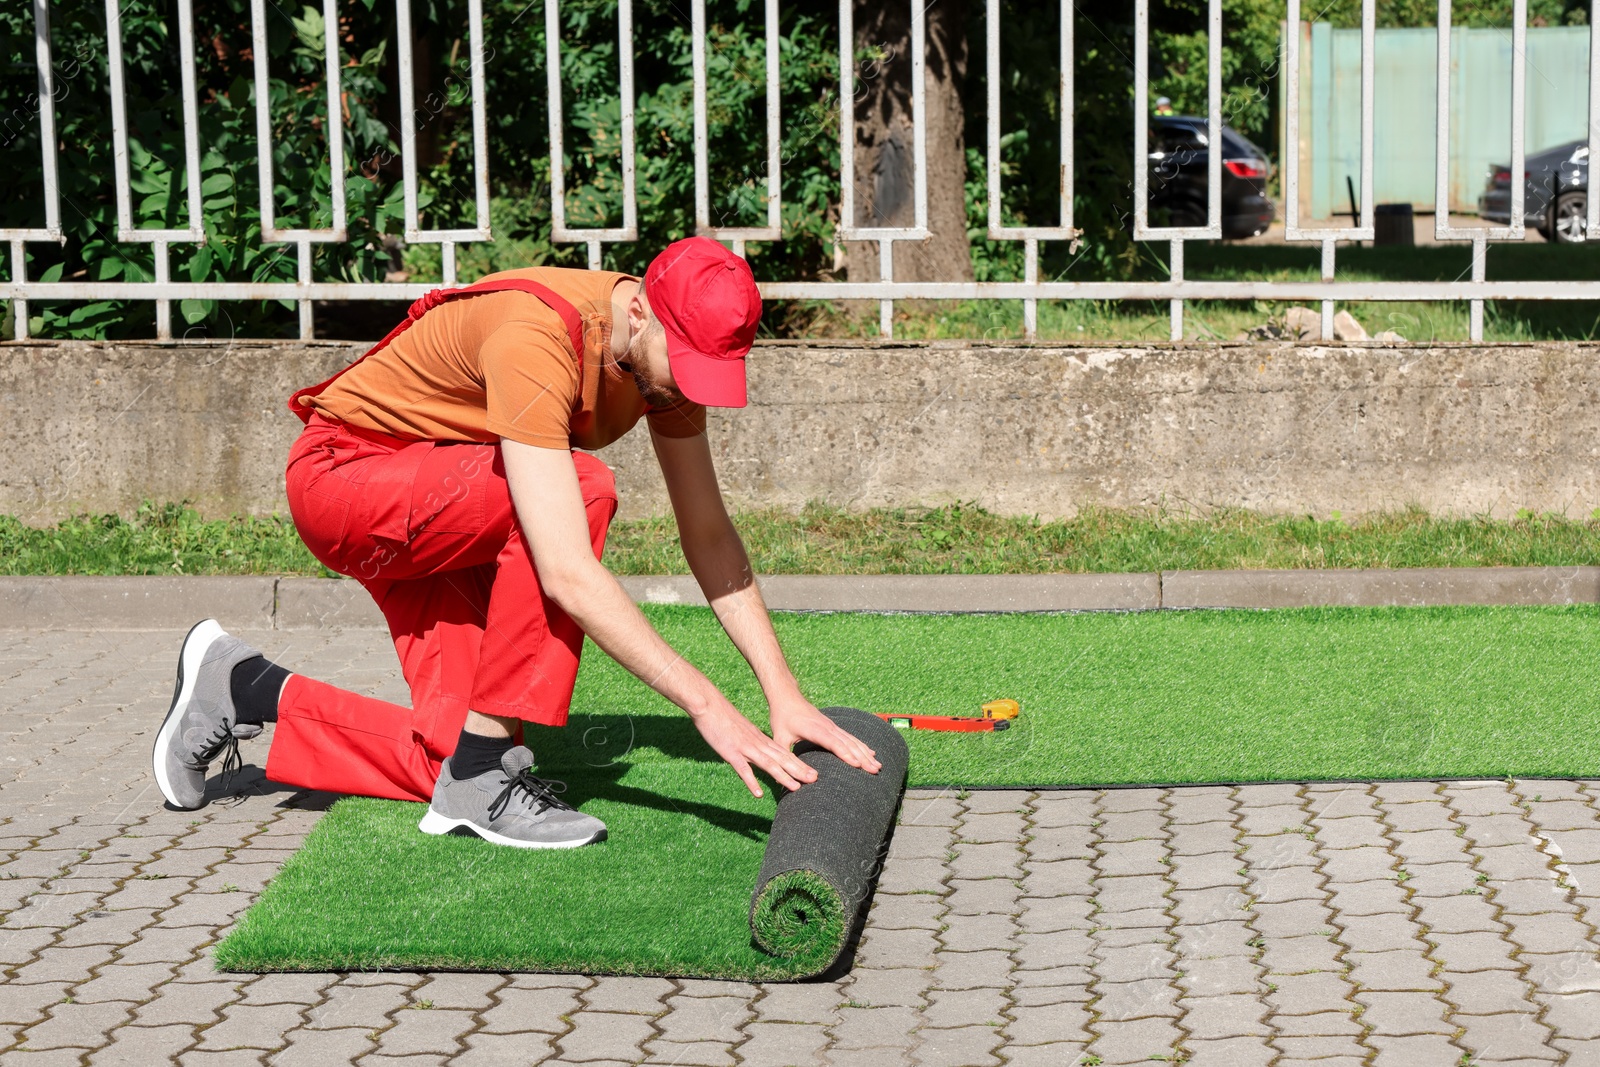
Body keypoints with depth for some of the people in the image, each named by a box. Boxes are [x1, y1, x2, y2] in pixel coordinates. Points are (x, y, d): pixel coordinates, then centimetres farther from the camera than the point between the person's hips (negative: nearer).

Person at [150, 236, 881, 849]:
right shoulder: (536, 336, -35)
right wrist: (707, 706, -41)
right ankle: (480, 776, -23)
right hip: (343, 472, -8)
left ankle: (251, 691, 14)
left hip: (445, 508, 8)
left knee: (456, 757, -9)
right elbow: (567, 574, -41)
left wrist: (783, 693, -13)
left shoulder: (669, 351, -10)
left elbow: (709, 537, -4)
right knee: (581, 486, -33)